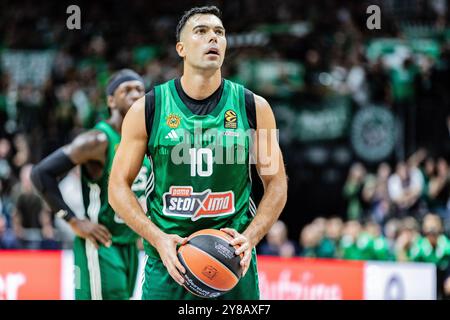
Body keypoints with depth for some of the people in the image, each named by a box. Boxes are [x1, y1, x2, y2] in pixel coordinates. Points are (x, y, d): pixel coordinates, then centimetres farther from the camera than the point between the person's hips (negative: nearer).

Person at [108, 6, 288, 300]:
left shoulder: (253, 107, 2)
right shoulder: (147, 110, -1)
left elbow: (276, 183, 5)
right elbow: (119, 185, 1)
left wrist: (249, 238, -10)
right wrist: (158, 239, -12)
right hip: (170, 260, -1)